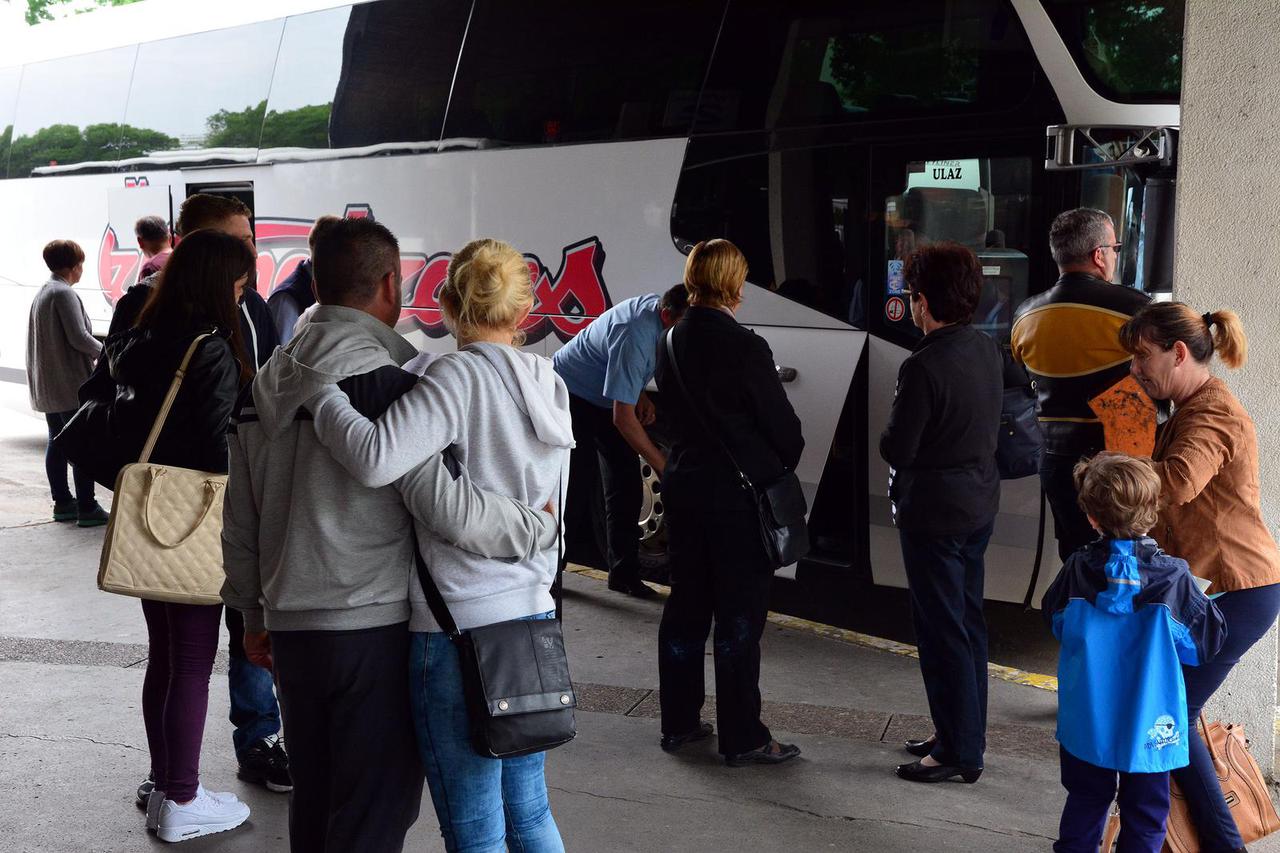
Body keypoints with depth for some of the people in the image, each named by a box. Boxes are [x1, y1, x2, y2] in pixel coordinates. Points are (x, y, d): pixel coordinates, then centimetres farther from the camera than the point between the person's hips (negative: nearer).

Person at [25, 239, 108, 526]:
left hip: (47, 385, 10)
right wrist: (106, 353, -4)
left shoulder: (42, 294, 16)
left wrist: (92, 356, 20)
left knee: (57, 443, 13)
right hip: (70, 384, -10)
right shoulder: (64, 294, -15)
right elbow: (79, 337, -20)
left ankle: (62, 504, 18)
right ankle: (86, 508, -7)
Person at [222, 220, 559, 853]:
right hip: (373, 629, -7)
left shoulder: (264, 384, 7)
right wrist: (542, 529, -9)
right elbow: (452, 510, -23)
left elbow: (239, 522, 13)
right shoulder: (386, 380, -16)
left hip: (289, 627, 7)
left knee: (311, 799, 19)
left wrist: (253, 616, 23)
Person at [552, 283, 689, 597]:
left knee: (626, 487, 3)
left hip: (605, 397, 8)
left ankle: (624, 572, 9)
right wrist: (662, 464, -28)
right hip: (571, 395, -8)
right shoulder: (636, 337, -37)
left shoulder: (658, 305, -11)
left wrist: (640, 395, -3)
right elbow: (623, 418, -34)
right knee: (573, 485, -9)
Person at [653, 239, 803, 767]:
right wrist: (782, 467, 9)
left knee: (685, 607, 16)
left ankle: (679, 723, 26)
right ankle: (742, 738, 8)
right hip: (739, 496, -7)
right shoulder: (744, 348, -18)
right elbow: (783, 426, -11)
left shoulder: (671, 343, 3)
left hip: (683, 488, 7)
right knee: (738, 618, 1)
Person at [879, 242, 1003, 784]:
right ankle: (964, 732, 30)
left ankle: (959, 752, 8)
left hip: (933, 512, -9)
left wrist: (888, 437, 2)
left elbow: (897, 450, -18)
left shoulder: (924, 367, -23)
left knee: (942, 631, 1)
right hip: (980, 504, 9)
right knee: (968, 622, 18)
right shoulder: (989, 352, 3)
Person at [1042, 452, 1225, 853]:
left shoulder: (1077, 569, -10)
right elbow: (1206, 643, -7)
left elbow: (1053, 621, 8)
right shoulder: (1173, 577, -16)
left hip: (1087, 723, 2)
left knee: (1086, 803, 17)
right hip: (1149, 726, -2)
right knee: (1145, 812, 11)